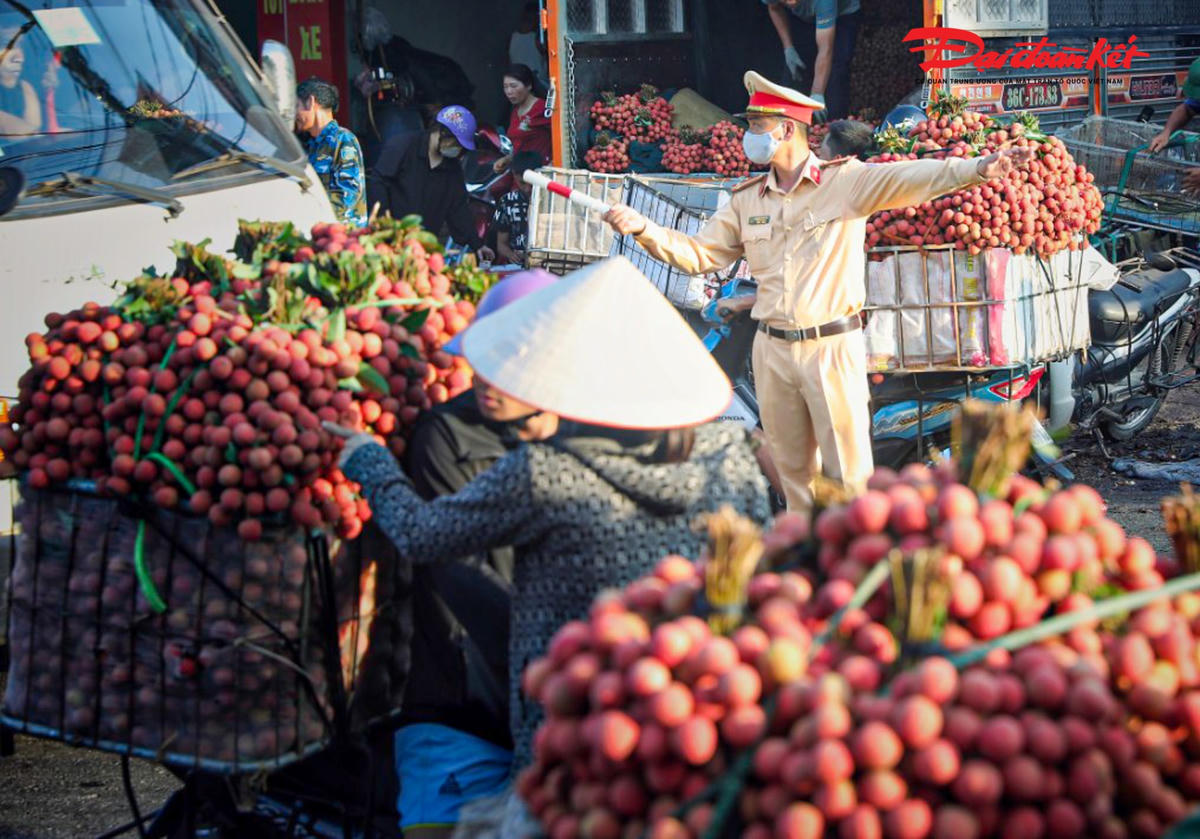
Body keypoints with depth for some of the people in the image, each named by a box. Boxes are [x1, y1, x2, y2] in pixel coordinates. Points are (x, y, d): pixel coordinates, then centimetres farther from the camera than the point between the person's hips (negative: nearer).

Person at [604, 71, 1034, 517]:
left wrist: (979, 168, -34)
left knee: (848, 468, -2)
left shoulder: (845, 181, -5)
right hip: (772, 350, 5)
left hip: (833, 347, -5)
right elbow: (698, 254, 13)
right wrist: (644, 229, -2)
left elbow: (907, 179, -18)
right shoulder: (747, 200, 11)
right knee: (791, 466, 12)